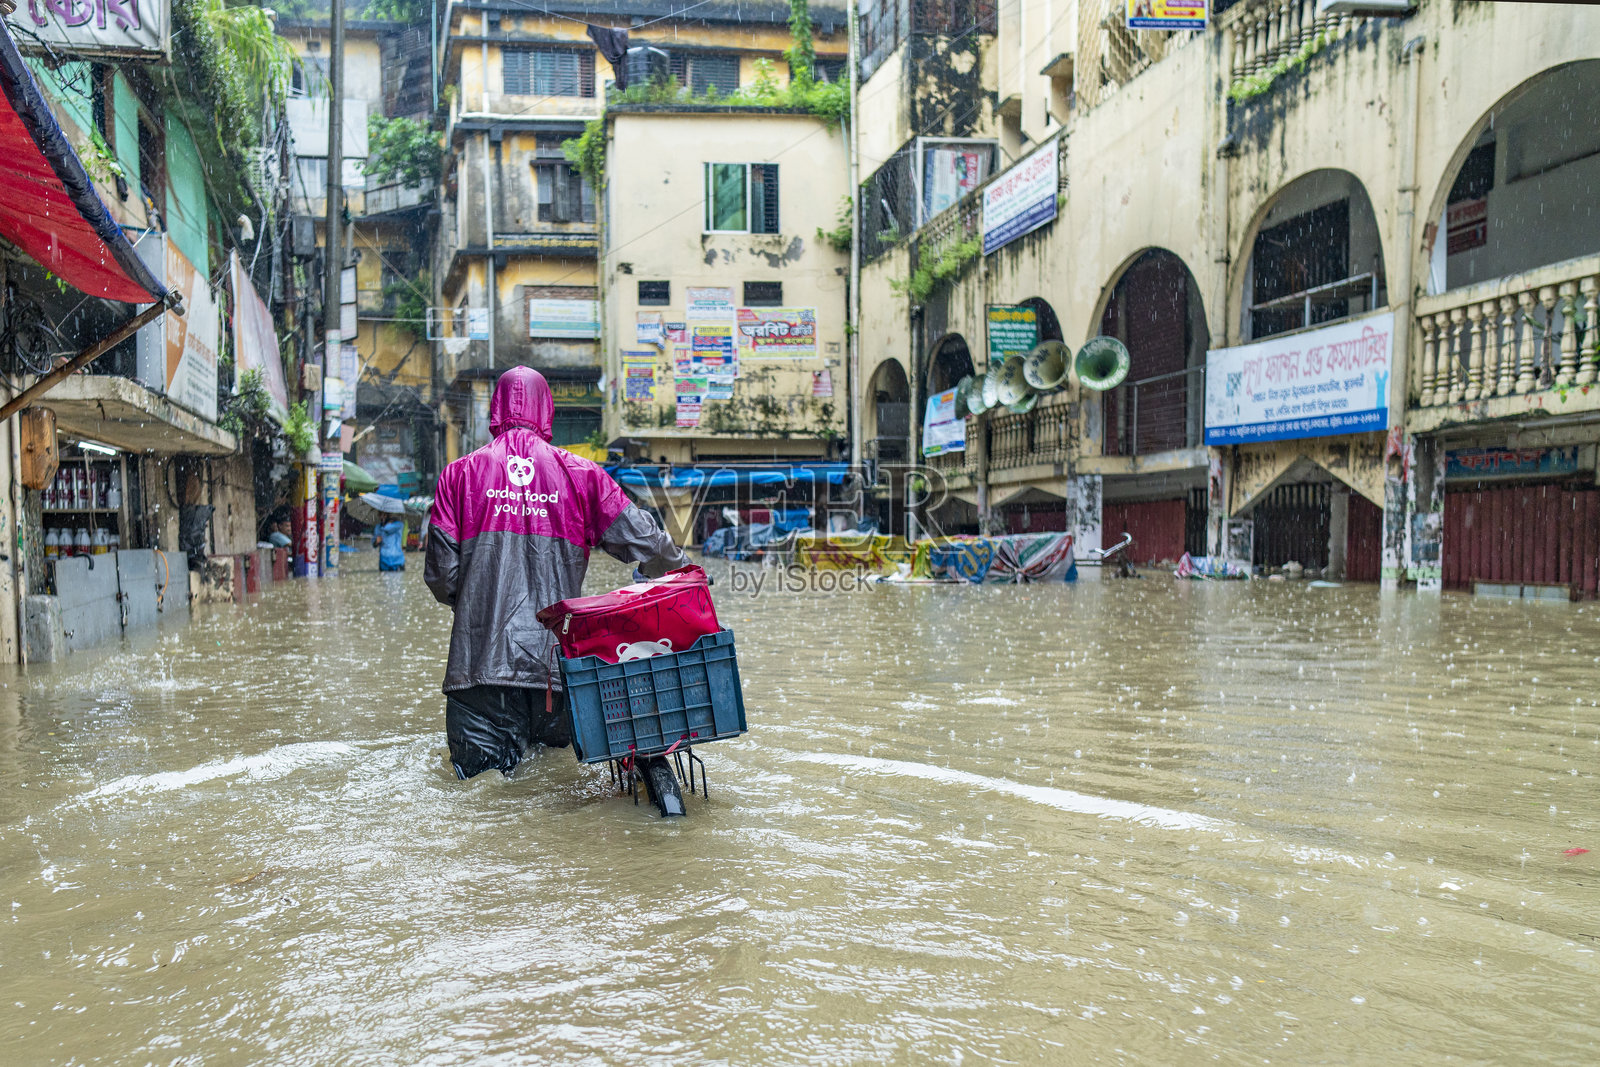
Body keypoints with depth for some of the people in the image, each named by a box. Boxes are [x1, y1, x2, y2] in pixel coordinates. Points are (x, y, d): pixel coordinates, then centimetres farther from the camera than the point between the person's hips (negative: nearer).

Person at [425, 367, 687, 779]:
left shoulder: (460, 474, 6)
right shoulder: (580, 473, 5)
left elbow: (440, 572, 4)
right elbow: (639, 537, 5)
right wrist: (683, 570, 23)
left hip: (481, 654, -1)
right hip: (556, 652, 1)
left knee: (477, 765, 2)